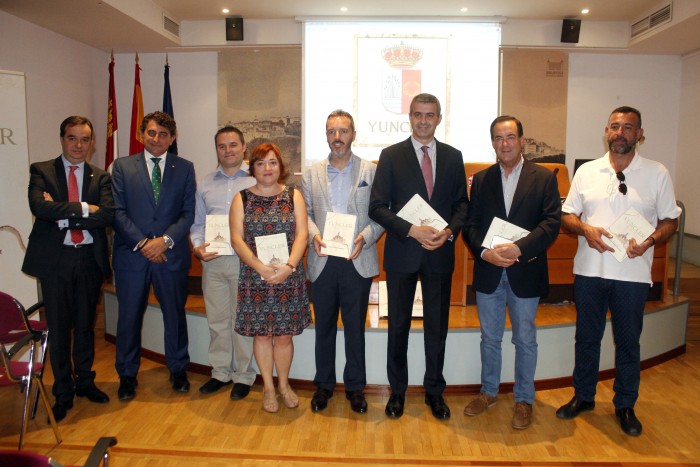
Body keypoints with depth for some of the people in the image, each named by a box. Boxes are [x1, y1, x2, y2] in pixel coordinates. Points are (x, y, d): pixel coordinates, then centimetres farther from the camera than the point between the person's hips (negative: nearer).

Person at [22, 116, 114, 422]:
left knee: (85, 325, 13)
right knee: (58, 328, 6)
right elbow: (39, 206, -16)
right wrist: (83, 208, -17)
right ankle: (63, 393, 20)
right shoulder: (41, 171, 2)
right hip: (54, 258, -1)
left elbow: (108, 214, -10)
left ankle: (84, 381, 31)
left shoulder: (101, 177, 6)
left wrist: (63, 215, -14)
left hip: (89, 259, 2)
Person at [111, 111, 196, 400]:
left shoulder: (185, 168, 6)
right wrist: (142, 243, -12)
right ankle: (127, 376, 26)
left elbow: (188, 213, 0)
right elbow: (118, 212, -2)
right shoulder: (122, 167, 5)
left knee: (175, 316, 10)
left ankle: (178, 371, 28)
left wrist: (165, 240, -14)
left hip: (171, 255, 0)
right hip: (131, 255, 0)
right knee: (129, 317, 8)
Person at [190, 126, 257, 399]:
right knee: (217, 319, 11)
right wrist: (197, 246, -2)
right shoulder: (205, 185, 14)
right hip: (212, 260, 4)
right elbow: (197, 223, 15)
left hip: (245, 260, -4)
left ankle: (243, 376, 18)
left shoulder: (256, 181, -1)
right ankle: (220, 373, 26)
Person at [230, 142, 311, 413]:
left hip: (289, 277, 0)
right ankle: (268, 388, 25)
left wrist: (290, 266, -19)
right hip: (254, 278, 0)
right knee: (261, 333, 7)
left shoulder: (293, 196, 5)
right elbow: (237, 238, -4)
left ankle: (284, 384, 28)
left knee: (284, 335, 6)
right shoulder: (242, 198, 4)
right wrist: (260, 267, -18)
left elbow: (302, 234, -3)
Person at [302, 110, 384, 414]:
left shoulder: (371, 171, 2)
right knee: (324, 326, 12)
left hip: (357, 261, -2)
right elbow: (305, 212, 9)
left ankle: (355, 386, 23)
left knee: (355, 327, 7)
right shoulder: (312, 174, 9)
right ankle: (323, 385, 27)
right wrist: (313, 234, -10)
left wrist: (365, 236, -17)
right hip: (322, 261, 2)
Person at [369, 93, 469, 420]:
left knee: (437, 326, 10)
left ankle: (434, 391, 27)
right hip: (402, 252, -2)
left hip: (440, 253, 2)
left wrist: (449, 231, -11)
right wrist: (412, 230, -18)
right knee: (398, 325, 9)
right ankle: (397, 391, 26)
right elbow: (377, 207, -7)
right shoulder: (391, 156, -1)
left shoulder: (453, 157, 7)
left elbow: (461, 204, 8)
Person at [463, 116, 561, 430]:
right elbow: (471, 225, 1)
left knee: (525, 340, 11)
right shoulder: (481, 180, 5)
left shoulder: (543, 178, -2)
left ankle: (524, 399, 28)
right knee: (489, 338, 15)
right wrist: (484, 251, -17)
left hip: (525, 272, -2)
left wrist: (518, 248, -23)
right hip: (488, 272, 2)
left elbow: (551, 224, -11)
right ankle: (488, 391, 33)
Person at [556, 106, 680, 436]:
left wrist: (650, 240, -16)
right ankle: (583, 397, 31)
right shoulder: (587, 171, 5)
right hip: (589, 270, 2)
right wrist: (585, 229, -14)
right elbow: (567, 215, 7)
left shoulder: (657, 174, 1)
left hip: (633, 273, -1)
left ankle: (625, 406, 29)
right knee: (586, 336, 13)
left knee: (628, 341, 10)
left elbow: (670, 219, 4)